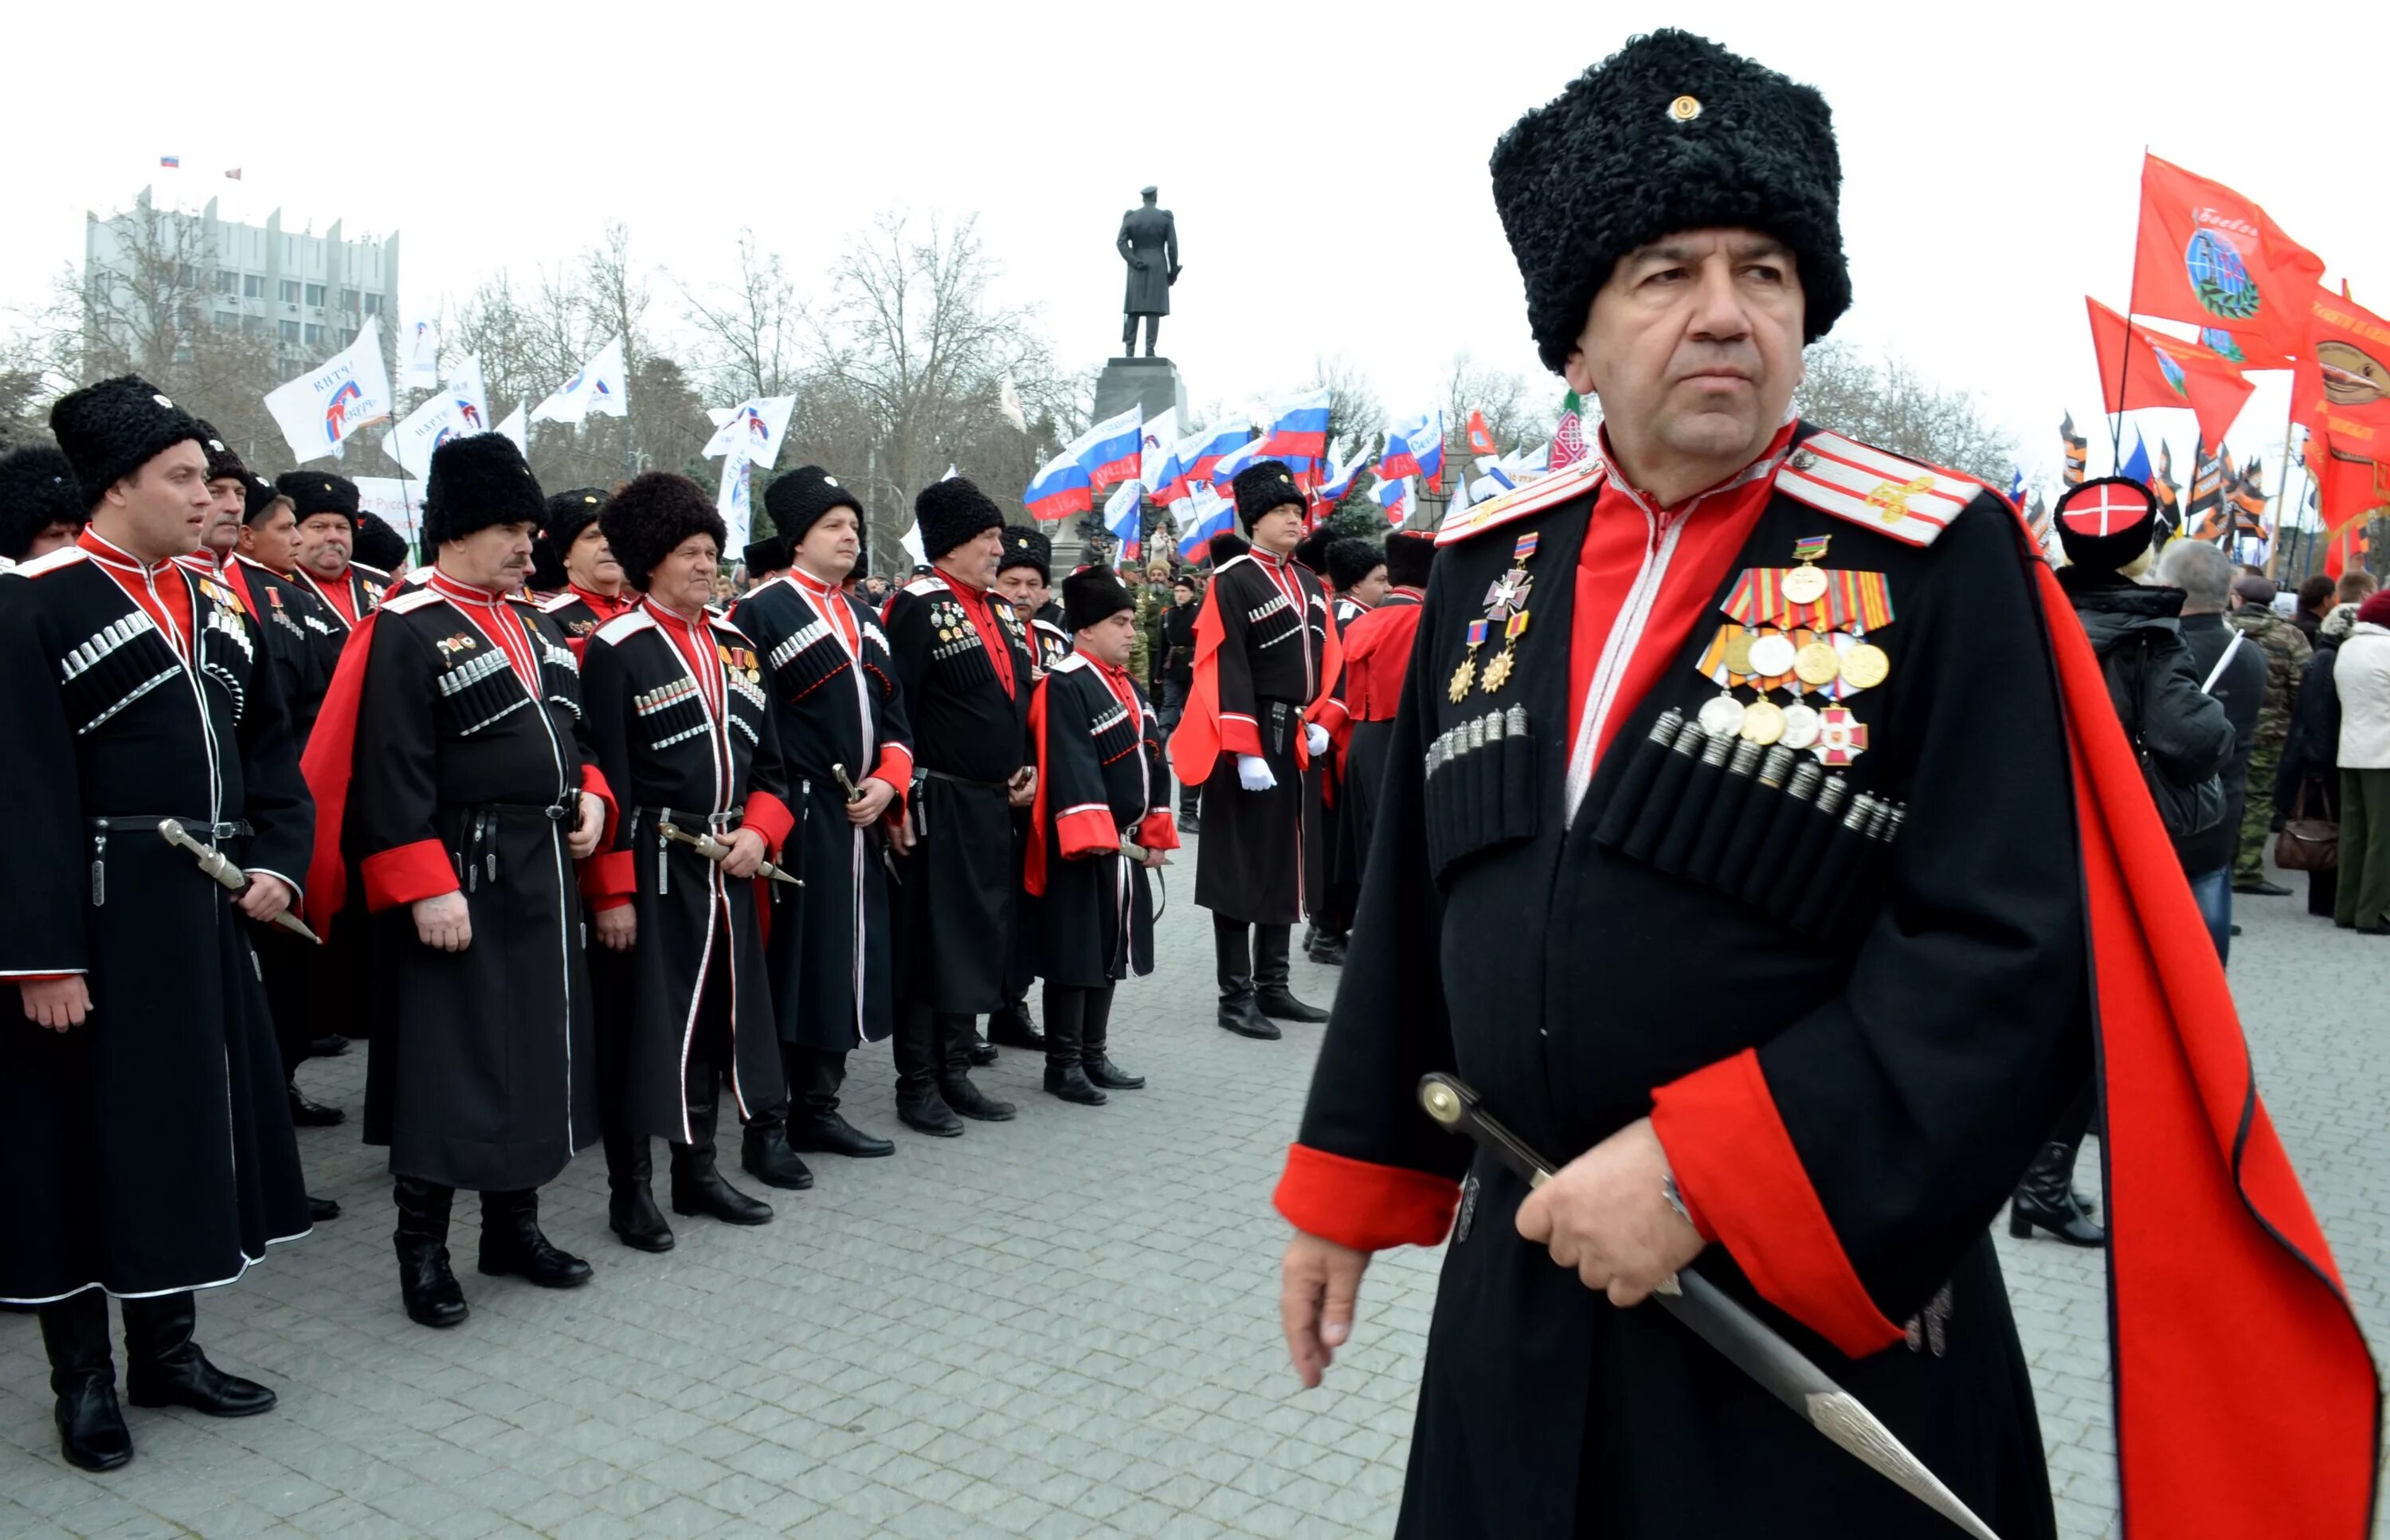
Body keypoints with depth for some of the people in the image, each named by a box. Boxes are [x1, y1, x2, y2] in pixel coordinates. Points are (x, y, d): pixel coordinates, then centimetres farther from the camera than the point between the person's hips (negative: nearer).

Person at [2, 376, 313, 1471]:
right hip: (94, 924, -7)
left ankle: (167, 1349, 30)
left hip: (203, 920, 7)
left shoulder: (220, 608, 10)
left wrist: (276, 863, -2)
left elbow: (271, 755, 14)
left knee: (190, 1127, 15)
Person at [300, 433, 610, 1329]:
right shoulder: (406, 634, -12)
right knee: (444, 1061, -1)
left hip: (544, 878, 8)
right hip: (460, 882, -8)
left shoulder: (536, 628, 14)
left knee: (537, 1049, 14)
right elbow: (393, 779, -17)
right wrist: (427, 889, -21)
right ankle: (421, 1251, 13)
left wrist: (591, 795, 3)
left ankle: (516, 1226, 28)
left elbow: (574, 734, 23)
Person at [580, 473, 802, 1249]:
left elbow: (769, 762, 14)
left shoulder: (736, 649, 12)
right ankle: (629, 1191, 13)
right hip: (650, 866, -7)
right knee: (642, 1022, 1)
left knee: (716, 1010, 14)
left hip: (726, 867, 7)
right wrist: (612, 892, -15)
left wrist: (758, 832, -4)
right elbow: (605, 780, -13)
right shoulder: (616, 650, -9)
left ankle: (698, 1171, 27)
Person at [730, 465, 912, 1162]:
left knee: (848, 960, 11)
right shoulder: (762, 610, -6)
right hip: (797, 822, -7)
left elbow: (893, 713, 16)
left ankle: (818, 1106, 22)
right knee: (795, 963, -5)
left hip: (860, 822, 8)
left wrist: (886, 783, 0)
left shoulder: (864, 618, 18)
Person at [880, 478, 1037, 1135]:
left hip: (993, 805, 8)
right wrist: (906, 794, -18)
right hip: (938, 806, -8)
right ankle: (917, 1086, 9)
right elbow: (894, 710, -15)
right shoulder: (917, 607, -11)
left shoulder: (1003, 611, 14)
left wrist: (1028, 767, 10)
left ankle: (956, 1072, 24)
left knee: (980, 936, 13)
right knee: (928, 940, -1)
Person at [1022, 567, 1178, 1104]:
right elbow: (1069, 767, -23)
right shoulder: (1064, 686, -15)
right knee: (1075, 953, -1)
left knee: (1110, 949, 15)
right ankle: (1063, 1064, 9)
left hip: (1124, 844, 9)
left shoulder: (1130, 687, 14)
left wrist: (1155, 833, 12)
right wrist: (1093, 834, -27)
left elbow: (1152, 759, 16)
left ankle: (1095, 1055, 25)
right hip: (1083, 845, -9)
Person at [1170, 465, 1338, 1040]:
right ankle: (1236, 997, 4)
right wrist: (1246, 752, -20)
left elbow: (1328, 658, 14)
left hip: (1298, 743, 8)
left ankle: (1273, 987, 22)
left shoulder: (1309, 583, 13)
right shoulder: (1233, 582, -10)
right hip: (1251, 738, -8)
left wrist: (1320, 722, 0)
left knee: (1289, 863, 12)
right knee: (1241, 867, -3)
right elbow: (1228, 672, -16)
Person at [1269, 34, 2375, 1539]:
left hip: (1828, 1316, -4)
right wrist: (1348, 1191, 12)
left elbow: (2009, 961, -16)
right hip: (1521, 1298, 4)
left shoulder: (1936, 564, -10)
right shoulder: (1489, 563, 3)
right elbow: (1412, 908, 9)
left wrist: (1704, 1174, -22)